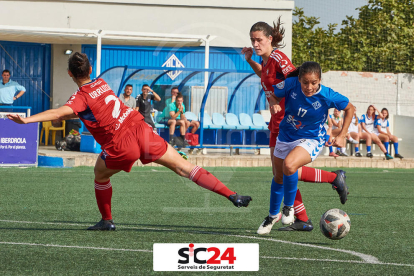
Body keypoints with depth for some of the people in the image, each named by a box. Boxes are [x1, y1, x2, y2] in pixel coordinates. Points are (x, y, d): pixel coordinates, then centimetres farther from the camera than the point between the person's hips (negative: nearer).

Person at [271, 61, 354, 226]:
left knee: (289, 165, -33)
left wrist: (342, 136, -7)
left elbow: (349, 108, -6)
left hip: (312, 140, -4)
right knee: (279, 175, 20)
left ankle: (289, 207, -10)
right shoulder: (290, 84, -21)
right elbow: (274, 96, 1)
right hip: (286, 137, 4)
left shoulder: (327, 96, -24)